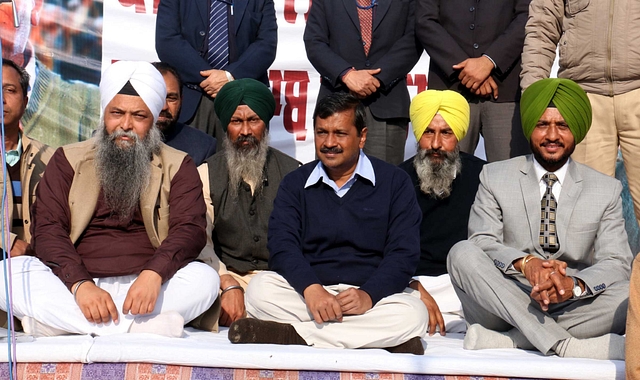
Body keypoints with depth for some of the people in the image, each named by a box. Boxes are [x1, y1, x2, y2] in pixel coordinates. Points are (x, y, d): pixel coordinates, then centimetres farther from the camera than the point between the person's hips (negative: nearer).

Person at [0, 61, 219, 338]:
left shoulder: (177, 167, 13)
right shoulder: (68, 160, 14)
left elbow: (190, 229, -2)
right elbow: (47, 228, 1)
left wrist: (153, 274, -24)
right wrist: (80, 284, -18)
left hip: (148, 287, 0)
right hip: (71, 285, 1)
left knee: (205, 278, -29)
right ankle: (135, 326, -31)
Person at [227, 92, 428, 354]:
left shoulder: (394, 182, 6)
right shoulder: (295, 183, 12)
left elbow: (404, 253, -3)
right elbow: (282, 244, -4)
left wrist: (368, 295, -22)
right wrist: (310, 288, -24)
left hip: (374, 295, 0)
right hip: (306, 291, 1)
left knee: (413, 313, -32)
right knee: (260, 288, -26)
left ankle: (292, 334, -28)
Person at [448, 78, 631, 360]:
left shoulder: (607, 189, 10)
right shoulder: (495, 177, 8)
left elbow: (616, 263, -1)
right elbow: (481, 241, -5)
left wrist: (575, 285, -23)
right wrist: (525, 263, -27)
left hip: (571, 307, 1)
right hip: (506, 305, 0)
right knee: (462, 253, -26)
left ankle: (504, 340, -29)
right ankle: (565, 345, -33)